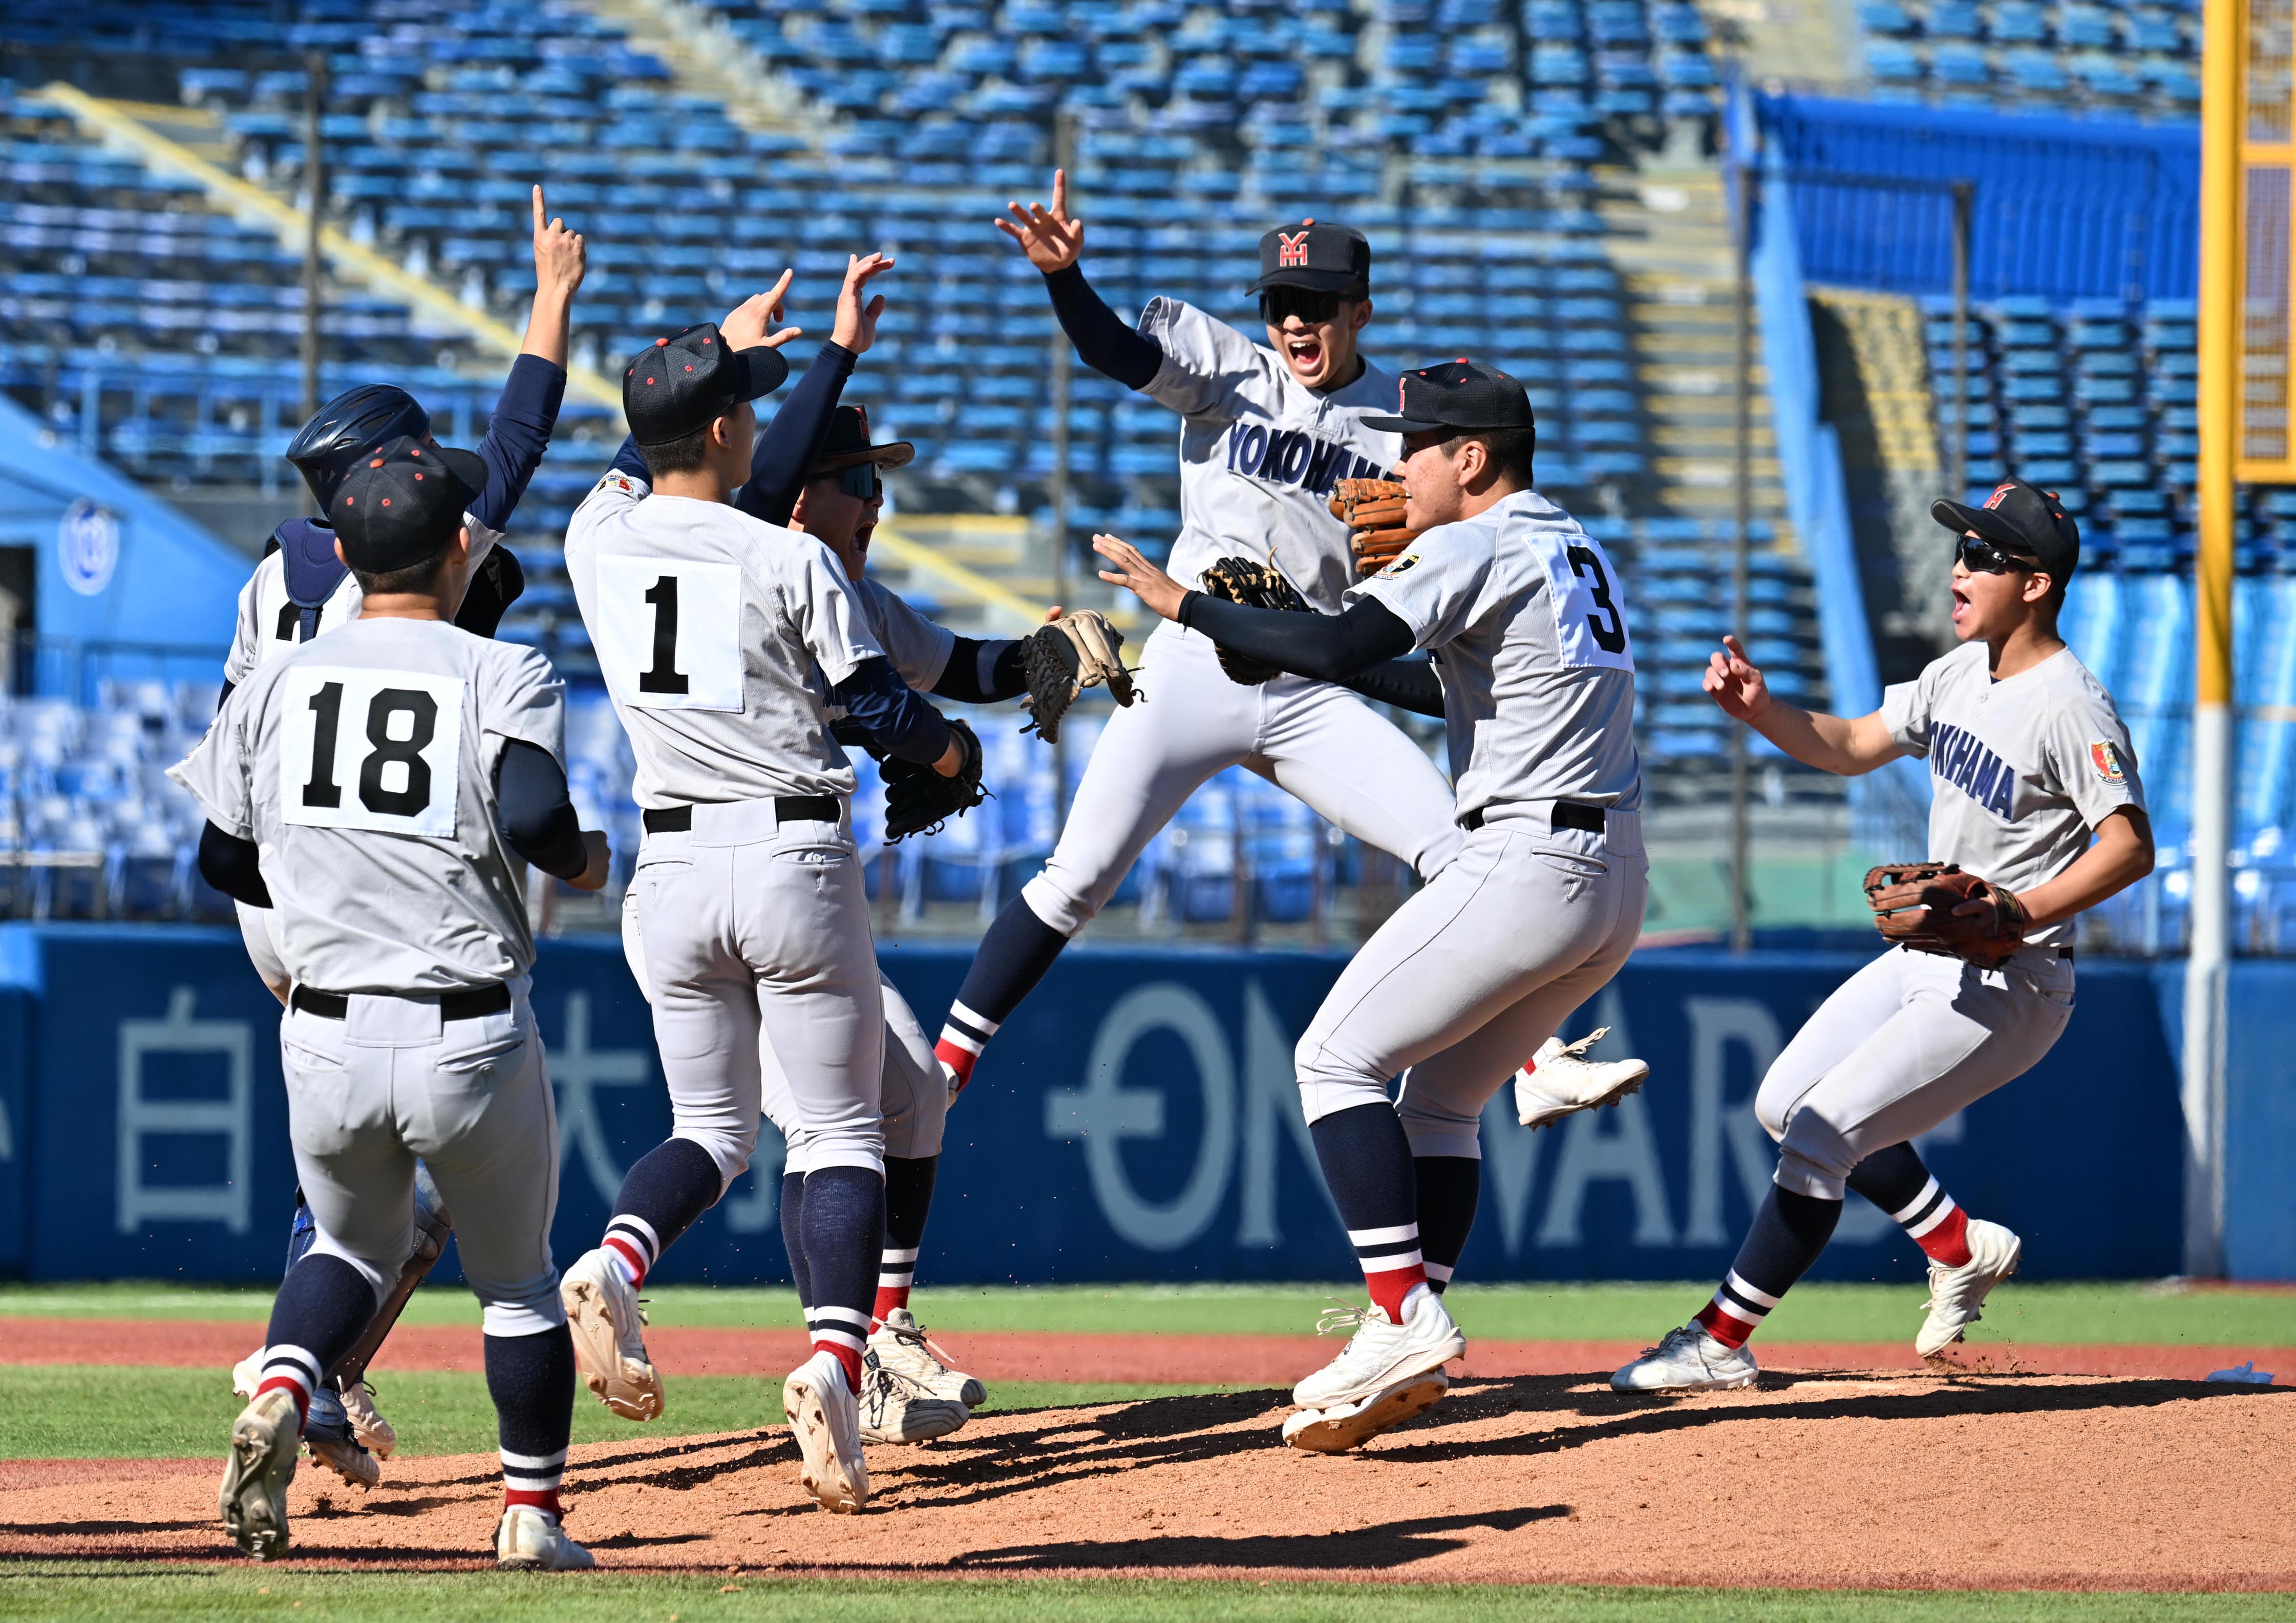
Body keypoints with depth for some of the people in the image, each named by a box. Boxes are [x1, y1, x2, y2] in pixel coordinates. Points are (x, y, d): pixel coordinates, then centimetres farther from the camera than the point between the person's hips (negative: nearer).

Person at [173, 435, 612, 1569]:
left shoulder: (278, 685, 5)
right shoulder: (504, 676, -6)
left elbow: (222, 860, 12)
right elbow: (533, 815, -23)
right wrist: (583, 860, 0)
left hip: (325, 1042, 3)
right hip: (472, 1039, -3)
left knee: (352, 1249, 25)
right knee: (516, 1277, 20)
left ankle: (281, 1395, -4)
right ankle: (531, 1516, 23)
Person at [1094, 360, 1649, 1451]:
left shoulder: (1479, 550, -9)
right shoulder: (1573, 549, 21)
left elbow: (1337, 650, -22)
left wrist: (1180, 603, -14)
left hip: (1529, 861, -10)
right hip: (1615, 882, 10)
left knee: (1339, 1056, -6)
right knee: (1439, 1098, 16)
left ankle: (1405, 1317, -16)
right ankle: (1406, 1355, 10)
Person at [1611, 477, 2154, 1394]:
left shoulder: (2068, 704, -21)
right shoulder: (1963, 673, 6)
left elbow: (2130, 846, -26)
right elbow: (1853, 747, 14)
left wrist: (2020, 914, -36)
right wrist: (1763, 711, -4)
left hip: (2008, 989, -10)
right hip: (1929, 961, 10)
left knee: (1818, 1137, -14)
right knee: (1786, 1104, 18)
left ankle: (1721, 1343, -5)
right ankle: (1963, 1249, 28)